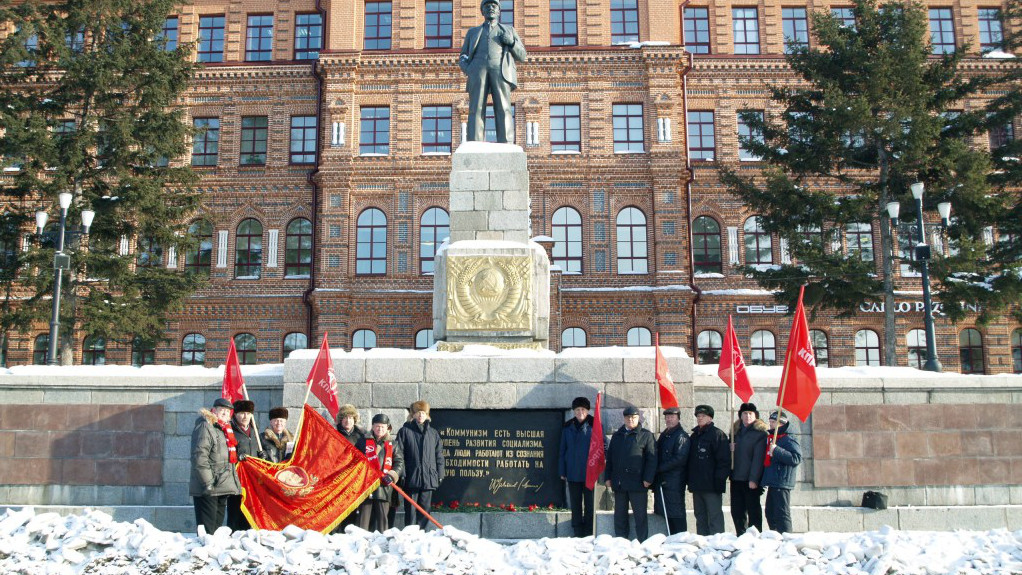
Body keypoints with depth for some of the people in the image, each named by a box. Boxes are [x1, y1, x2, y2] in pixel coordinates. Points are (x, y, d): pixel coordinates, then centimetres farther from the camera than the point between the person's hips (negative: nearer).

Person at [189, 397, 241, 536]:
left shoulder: (225, 429, 20)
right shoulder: (205, 427, -9)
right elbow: (199, 456, -18)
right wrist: (207, 482, -22)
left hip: (222, 488, 9)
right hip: (208, 489, -9)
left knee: (217, 525, 14)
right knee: (207, 529, -9)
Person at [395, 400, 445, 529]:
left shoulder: (433, 433, 14)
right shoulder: (405, 431, 2)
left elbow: (439, 455, 15)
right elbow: (399, 454, -2)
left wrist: (440, 475, 8)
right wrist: (401, 474, -10)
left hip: (429, 478, 3)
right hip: (411, 478, -3)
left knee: (424, 509, 7)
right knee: (411, 509, 0)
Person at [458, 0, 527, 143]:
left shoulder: (509, 30, 30)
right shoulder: (473, 32, 31)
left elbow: (521, 56, 22)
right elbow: (463, 58, 23)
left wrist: (511, 42, 1)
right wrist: (468, 70, -1)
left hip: (500, 70, -1)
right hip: (479, 71, 1)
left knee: (503, 110, -18)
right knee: (476, 111, -16)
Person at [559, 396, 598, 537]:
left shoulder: (594, 426, -3)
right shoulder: (568, 427, 8)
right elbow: (563, 450, 10)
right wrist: (562, 471, 6)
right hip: (573, 473, 3)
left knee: (590, 504, 3)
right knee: (575, 505, 9)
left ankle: (588, 535, 10)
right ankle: (577, 534, 17)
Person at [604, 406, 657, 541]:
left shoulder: (646, 435, 2)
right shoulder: (617, 436, 16)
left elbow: (652, 459, -4)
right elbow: (609, 458, 17)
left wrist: (648, 479, -11)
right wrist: (608, 477, 9)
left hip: (637, 483, -4)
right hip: (619, 483, 5)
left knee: (640, 516, 1)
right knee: (620, 516, 9)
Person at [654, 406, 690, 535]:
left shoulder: (681, 436, -8)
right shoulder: (663, 435, 18)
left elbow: (679, 459, -16)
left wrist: (659, 468, -14)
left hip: (675, 482, -8)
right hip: (662, 480, 8)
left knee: (676, 514, -5)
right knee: (665, 512, 10)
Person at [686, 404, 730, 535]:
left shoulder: (717, 434, -5)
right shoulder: (694, 436, 18)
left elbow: (724, 460, -11)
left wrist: (719, 479, -17)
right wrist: (688, 478, 13)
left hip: (712, 485, -8)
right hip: (696, 485, 8)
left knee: (714, 517, -5)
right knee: (700, 517, 12)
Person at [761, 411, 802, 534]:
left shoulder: (789, 440, -9)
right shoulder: (770, 438, 18)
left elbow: (796, 458, -22)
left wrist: (776, 451, -24)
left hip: (782, 483, -9)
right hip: (772, 484, 9)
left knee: (782, 514, -9)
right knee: (770, 514, 14)